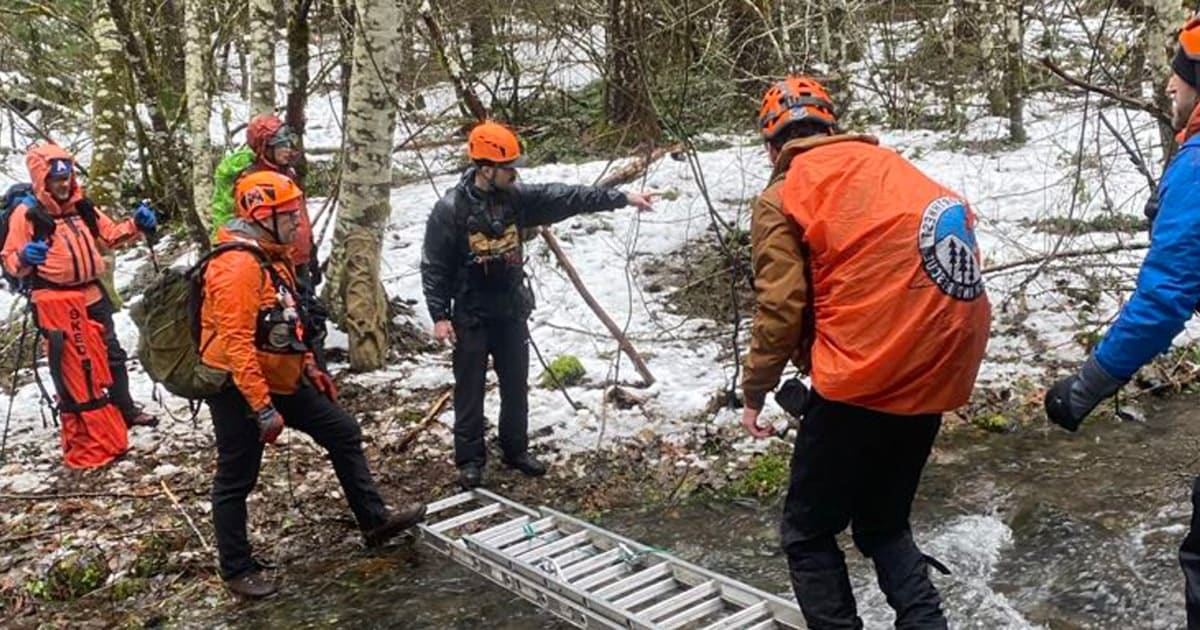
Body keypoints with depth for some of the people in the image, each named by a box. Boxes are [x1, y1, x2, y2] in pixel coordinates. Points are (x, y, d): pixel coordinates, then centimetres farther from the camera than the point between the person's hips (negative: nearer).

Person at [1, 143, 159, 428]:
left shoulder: (82, 205, 7)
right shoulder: (26, 213, -9)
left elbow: (111, 235, 17)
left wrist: (136, 225, 0)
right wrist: (24, 258, -32)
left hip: (92, 295, 6)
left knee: (112, 354, 14)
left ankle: (126, 409, 28)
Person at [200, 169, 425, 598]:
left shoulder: (273, 256, 9)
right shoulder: (237, 266, -24)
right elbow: (237, 344, -28)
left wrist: (309, 367, 18)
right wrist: (263, 408, -28)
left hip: (281, 380, 10)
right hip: (238, 388, -10)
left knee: (344, 432, 11)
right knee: (237, 479, 5)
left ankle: (375, 521, 21)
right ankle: (237, 570, 20)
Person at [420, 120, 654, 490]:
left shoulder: (516, 197, -1)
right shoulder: (450, 209, -15)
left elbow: (566, 198, -2)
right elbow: (433, 267, -12)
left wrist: (622, 198, -5)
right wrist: (439, 315, -16)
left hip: (511, 312, 5)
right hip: (471, 317, -5)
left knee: (516, 386, 14)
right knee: (470, 391, 5)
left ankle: (516, 450, 29)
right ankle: (470, 459, 18)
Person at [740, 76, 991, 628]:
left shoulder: (782, 198, -3)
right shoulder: (886, 162, 14)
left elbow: (780, 310, -8)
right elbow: (894, 274, 12)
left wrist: (755, 392, 5)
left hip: (866, 377, -6)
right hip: (941, 367, 7)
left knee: (807, 535, 12)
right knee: (884, 524, 23)